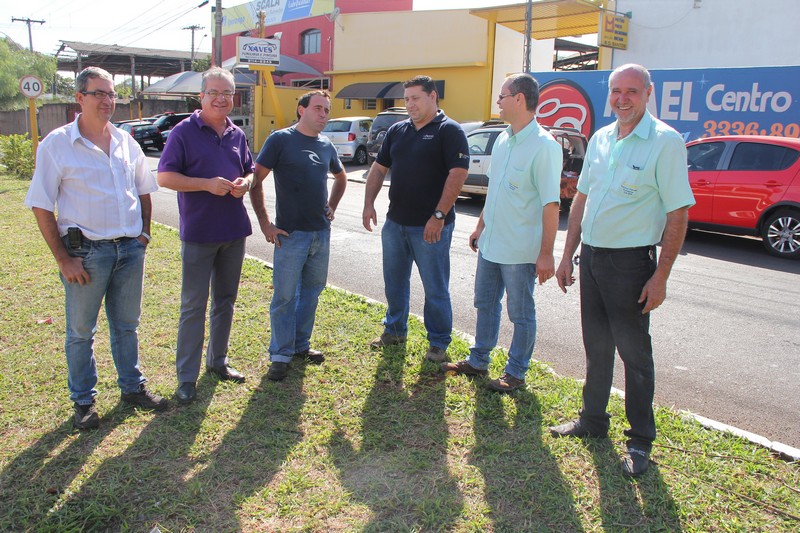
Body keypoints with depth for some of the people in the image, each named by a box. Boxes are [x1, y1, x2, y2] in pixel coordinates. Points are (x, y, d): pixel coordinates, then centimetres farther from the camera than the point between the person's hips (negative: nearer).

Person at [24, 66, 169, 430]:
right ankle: (83, 400, 24)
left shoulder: (126, 142, 8)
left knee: (126, 325, 16)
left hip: (130, 249, 4)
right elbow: (41, 207, -8)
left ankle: (132, 387, 31)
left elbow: (143, 191, 19)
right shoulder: (57, 144, -7)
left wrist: (144, 233, 8)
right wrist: (63, 259, -11)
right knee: (81, 331, 9)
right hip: (86, 252, -4)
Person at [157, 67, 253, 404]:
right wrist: (207, 184, -21)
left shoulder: (237, 135, 10)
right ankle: (187, 376, 10)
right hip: (198, 233, -6)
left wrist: (244, 183, -4)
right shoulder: (184, 132, -7)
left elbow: (250, 170, 19)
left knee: (225, 301, 15)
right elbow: (164, 177, -10)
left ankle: (218, 361, 31)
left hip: (234, 231, 6)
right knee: (193, 306, 0)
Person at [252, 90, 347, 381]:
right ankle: (280, 354, 13)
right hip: (291, 234, -6)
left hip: (322, 233, 6)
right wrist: (265, 223, -12)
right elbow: (256, 180, -8)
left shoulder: (326, 145, 11)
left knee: (311, 291, 14)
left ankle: (301, 344, 29)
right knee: (285, 296, 0)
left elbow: (341, 177, 28)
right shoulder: (281, 139, -7)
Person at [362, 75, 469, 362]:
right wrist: (369, 204, 4)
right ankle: (394, 330, 35)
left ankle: (439, 343, 18)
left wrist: (439, 215, -22)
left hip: (430, 226, -6)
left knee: (435, 288, 4)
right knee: (394, 282, 17)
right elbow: (378, 168, 15)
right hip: (395, 222, 7)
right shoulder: (397, 130, 12)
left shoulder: (449, 131, -8)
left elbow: (458, 174, -16)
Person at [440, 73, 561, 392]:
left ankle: (515, 373, 23)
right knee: (485, 305, 19)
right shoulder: (502, 140, 9)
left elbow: (550, 203, -19)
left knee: (521, 314, 8)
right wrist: (480, 226, 20)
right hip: (490, 244, 8)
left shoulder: (543, 145, -16)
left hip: (520, 250, -8)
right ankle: (478, 361, 35)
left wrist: (546, 253, -21)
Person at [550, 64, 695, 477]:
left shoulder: (665, 141, -10)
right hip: (591, 256, 6)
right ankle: (593, 419, 32)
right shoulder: (599, 140, 10)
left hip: (630, 262, -6)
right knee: (596, 346, 16)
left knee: (634, 352, 3)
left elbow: (678, 214, -12)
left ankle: (640, 440, 19)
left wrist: (660, 277, -15)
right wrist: (567, 255, 11)